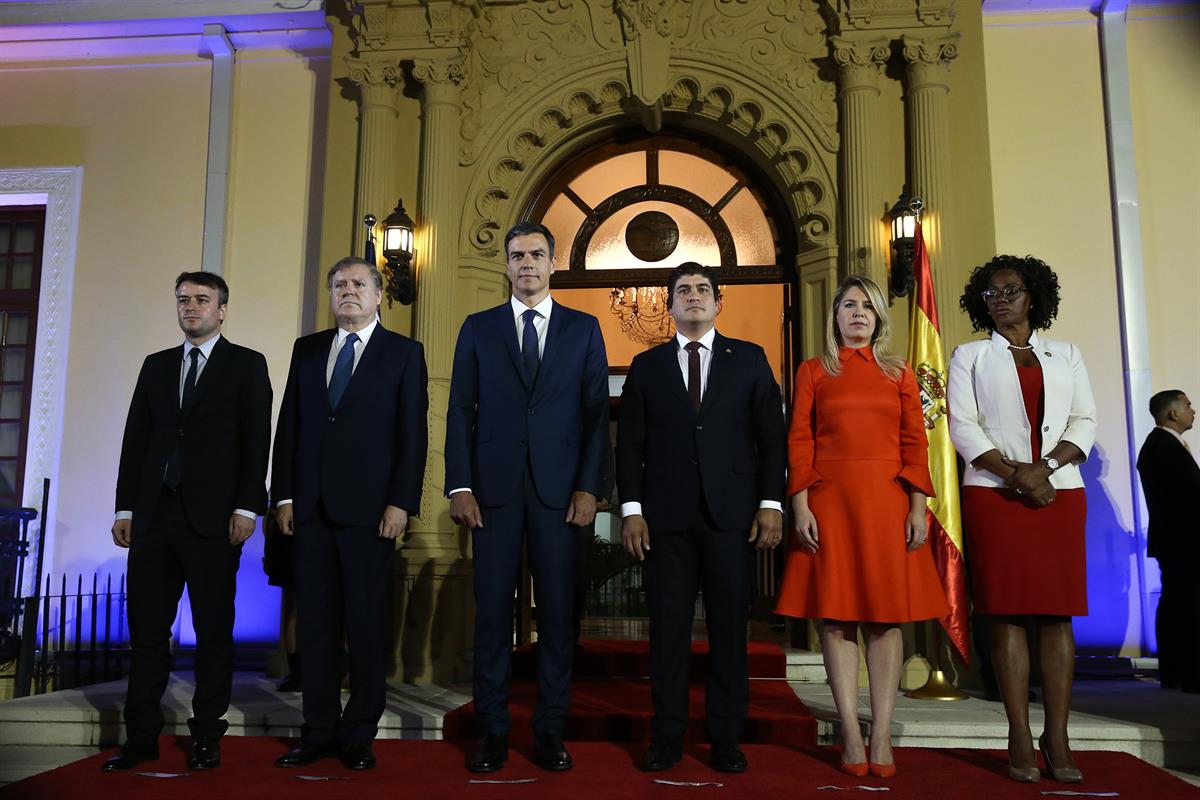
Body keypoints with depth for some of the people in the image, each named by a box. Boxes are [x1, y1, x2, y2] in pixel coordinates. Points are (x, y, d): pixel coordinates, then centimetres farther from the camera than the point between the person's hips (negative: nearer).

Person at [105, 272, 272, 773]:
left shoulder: (247, 365, 4)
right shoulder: (156, 365, 17)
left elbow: (256, 441, -4)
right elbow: (136, 440, 14)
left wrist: (247, 507, -12)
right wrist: (124, 508, 9)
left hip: (213, 518, -4)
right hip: (154, 515, 5)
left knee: (213, 631, 2)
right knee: (146, 629, 6)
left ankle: (206, 738, 11)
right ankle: (141, 737, 15)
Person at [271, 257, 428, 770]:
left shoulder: (404, 353, 4)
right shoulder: (307, 349, 15)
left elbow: (412, 434, -2)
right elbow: (288, 426, 12)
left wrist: (401, 502, -10)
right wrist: (283, 495, 4)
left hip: (370, 508, -3)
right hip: (311, 506, 4)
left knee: (367, 625, 2)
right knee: (315, 623, 7)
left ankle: (359, 734, 13)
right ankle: (318, 732, 17)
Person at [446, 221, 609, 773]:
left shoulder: (583, 329, 10)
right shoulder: (478, 328, 11)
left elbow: (597, 413, 5)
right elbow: (460, 411, 7)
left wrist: (588, 487, -4)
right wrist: (459, 486, -3)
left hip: (560, 491, 0)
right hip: (494, 489, 0)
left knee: (557, 612, 3)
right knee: (492, 610, 3)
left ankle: (550, 732, 14)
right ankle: (493, 732, 14)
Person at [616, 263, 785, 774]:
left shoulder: (750, 360, 9)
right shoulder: (646, 366, 12)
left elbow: (771, 437, 5)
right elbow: (630, 444, 8)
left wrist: (771, 503, -3)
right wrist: (631, 509, -1)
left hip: (731, 513, 0)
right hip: (666, 515, 1)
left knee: (729, 627, 4)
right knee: (668, 627, 3)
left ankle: (726, 738, 15)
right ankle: (667, 737, 12)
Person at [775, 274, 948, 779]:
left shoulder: (899, 374, 12)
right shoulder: (813, 372, 9)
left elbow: (916, 443, 6)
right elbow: (799, 442, 2)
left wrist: (918, 508, -4)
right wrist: (800, 506, -8)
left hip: (889, 503, 1)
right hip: (830, 502, -1)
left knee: (887, 618, 1)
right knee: (836, 617, -1)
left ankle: (882, 738, 7)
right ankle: (851, 737, 5)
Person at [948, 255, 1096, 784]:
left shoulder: (1066, 355, 16)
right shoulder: (970, 357, 10)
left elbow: (1085, 422, 7)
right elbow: (963, 426, -1)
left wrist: (1046, 465, -10)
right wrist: (1015, 473, -12)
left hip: (1060, 492, 2)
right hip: (993, 494, -2)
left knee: (1058, 614, -1)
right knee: (1006, 612, -3)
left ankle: (1058, 738, 4)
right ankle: (1020, 737, 2)